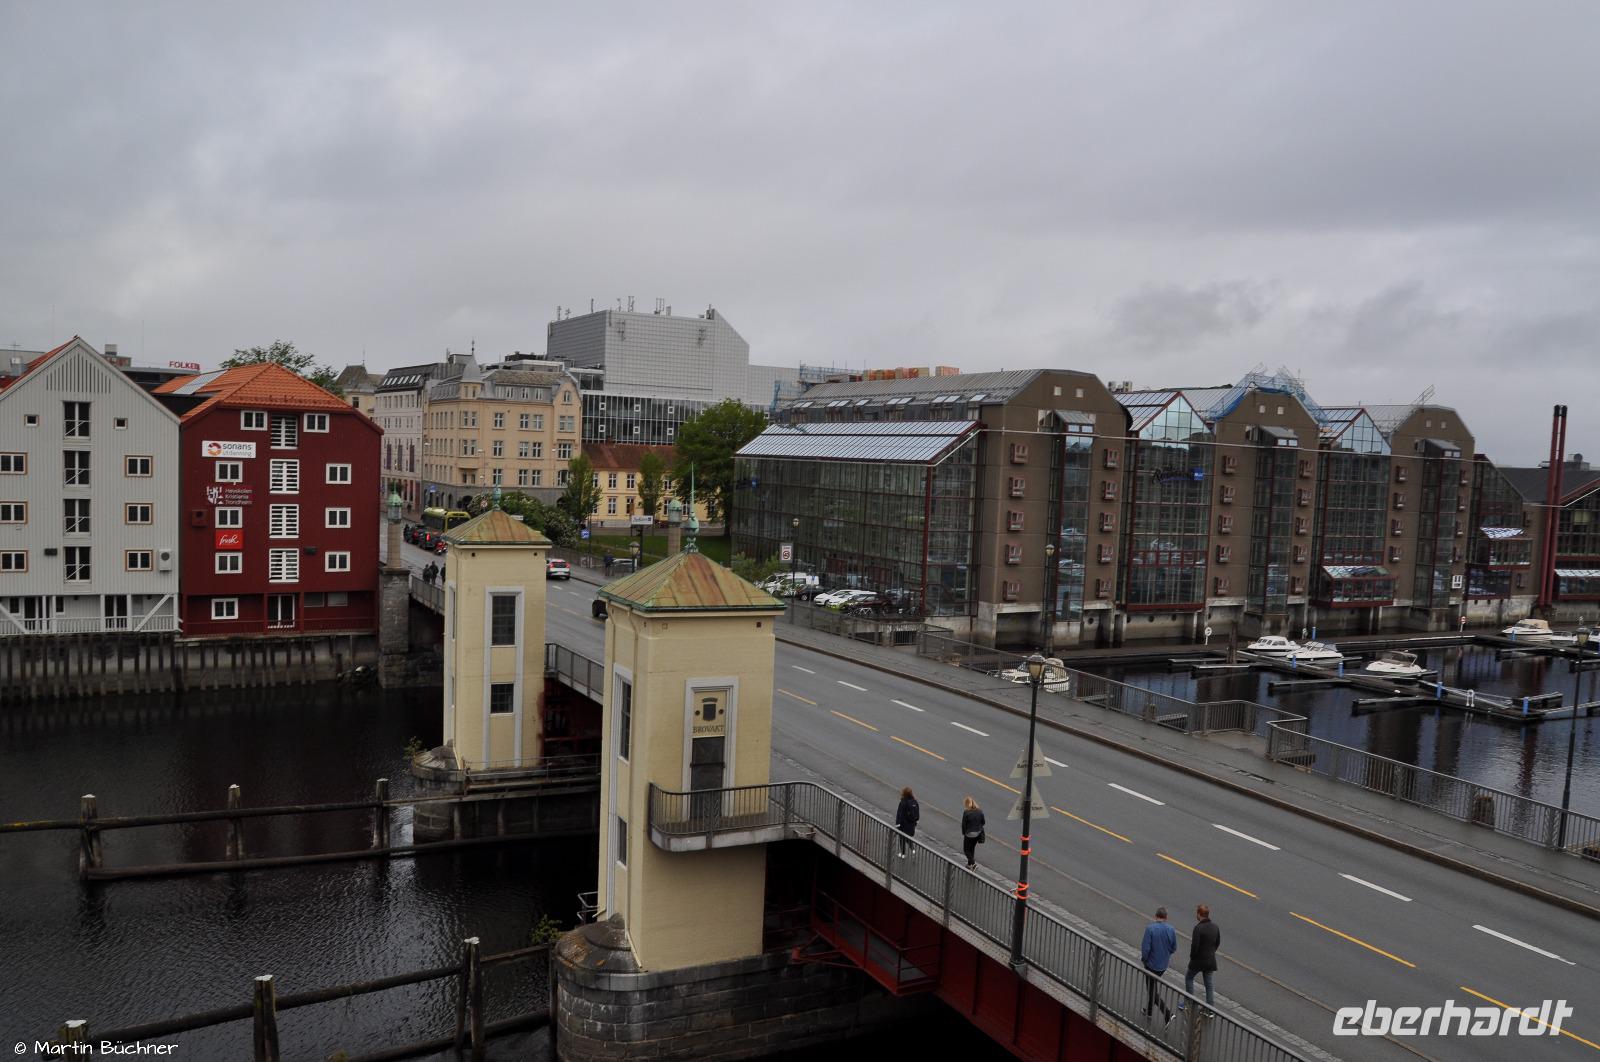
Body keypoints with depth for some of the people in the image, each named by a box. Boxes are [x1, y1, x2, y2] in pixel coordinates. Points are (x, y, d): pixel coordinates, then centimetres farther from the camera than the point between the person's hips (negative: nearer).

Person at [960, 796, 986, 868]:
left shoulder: (966, 812, -19)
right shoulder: (980, 811, -4)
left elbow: (963, 824, -14)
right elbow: (983, 822, 3)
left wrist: (963, 833, 1)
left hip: (969, 834, -6)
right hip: (978, 833, 6)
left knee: (966, 849, 12)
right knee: (972, 848, 24)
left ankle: (973, 863, -2)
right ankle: (970, 863, 35)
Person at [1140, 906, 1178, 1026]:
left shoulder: (1150, 928, -21)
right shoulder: (1171, 930, -7)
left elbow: (1145, 948, -22)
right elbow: (1174, 948, 2)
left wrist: (1143, 958, -3)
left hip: (1152, 964, -6)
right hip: (1163, 965, 6)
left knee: (1151, 991, 4)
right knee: (1152, 986, 25)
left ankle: (1168, 1014, -9)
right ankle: (1148, 1011, 38)